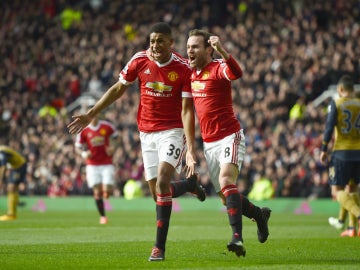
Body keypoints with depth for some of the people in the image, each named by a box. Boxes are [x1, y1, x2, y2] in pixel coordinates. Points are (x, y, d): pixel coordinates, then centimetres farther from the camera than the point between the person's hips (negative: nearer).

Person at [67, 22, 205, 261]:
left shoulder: (184, 69, -13)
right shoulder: (139, 61, -4)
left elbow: (187, 110, -14)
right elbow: (118, 89, 10)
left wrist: (191, 150, -21)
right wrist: (90, 115, 11)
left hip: (173, 131, -4)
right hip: (147, 132, 4)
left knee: (162, 183, -23)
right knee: (157, 193, 4)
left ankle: (159, 246, -17)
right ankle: (191, 184, 39)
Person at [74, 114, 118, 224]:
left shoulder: (107, 126, -2)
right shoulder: (83, 131, -3)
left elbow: (113, 136, 19)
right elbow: (77, 148, 3)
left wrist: (112, 147, 1)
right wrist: (83, 153, -18)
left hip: (107, 164, 0)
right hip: (92, 165, 0)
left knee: (107, 192, -10)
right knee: (97, 192, -5)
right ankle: (102, 216, 8)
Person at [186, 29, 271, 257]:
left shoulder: (218, 68, -12)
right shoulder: (191, 73, 11)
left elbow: (236, 73, -38)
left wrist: (222, 51, -52)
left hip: (229, 137, -8)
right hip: (208, 142, 8)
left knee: (226, 181, -29)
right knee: (226, 197, 10)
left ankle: (237, 237, -36)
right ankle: (259, 214, 36)